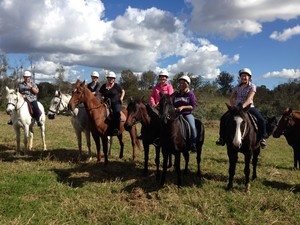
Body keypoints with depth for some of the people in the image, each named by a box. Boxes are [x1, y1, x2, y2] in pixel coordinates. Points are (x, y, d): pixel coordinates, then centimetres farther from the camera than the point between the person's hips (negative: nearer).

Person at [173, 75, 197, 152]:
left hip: (187, 114, -4)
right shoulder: (176, 94, 17)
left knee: (192, 126, -29)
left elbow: (192, 106, -4)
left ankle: (193, 144, -16)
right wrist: (173, 109, -2)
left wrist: (183, 107, -17)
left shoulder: (190, 94, 4)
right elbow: (173, 104, 21)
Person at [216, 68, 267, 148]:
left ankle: (262, 138, -10)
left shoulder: (252, 86, -6)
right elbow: (231, 98, 11)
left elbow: (249, 98, -20)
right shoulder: (237, 87, 7)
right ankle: (222, 138, 0)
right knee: (223, 118, -12)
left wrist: (243, 106, -34)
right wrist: (233, 107, -7)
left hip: (249, 107, -3)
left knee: (261, 120, -26)